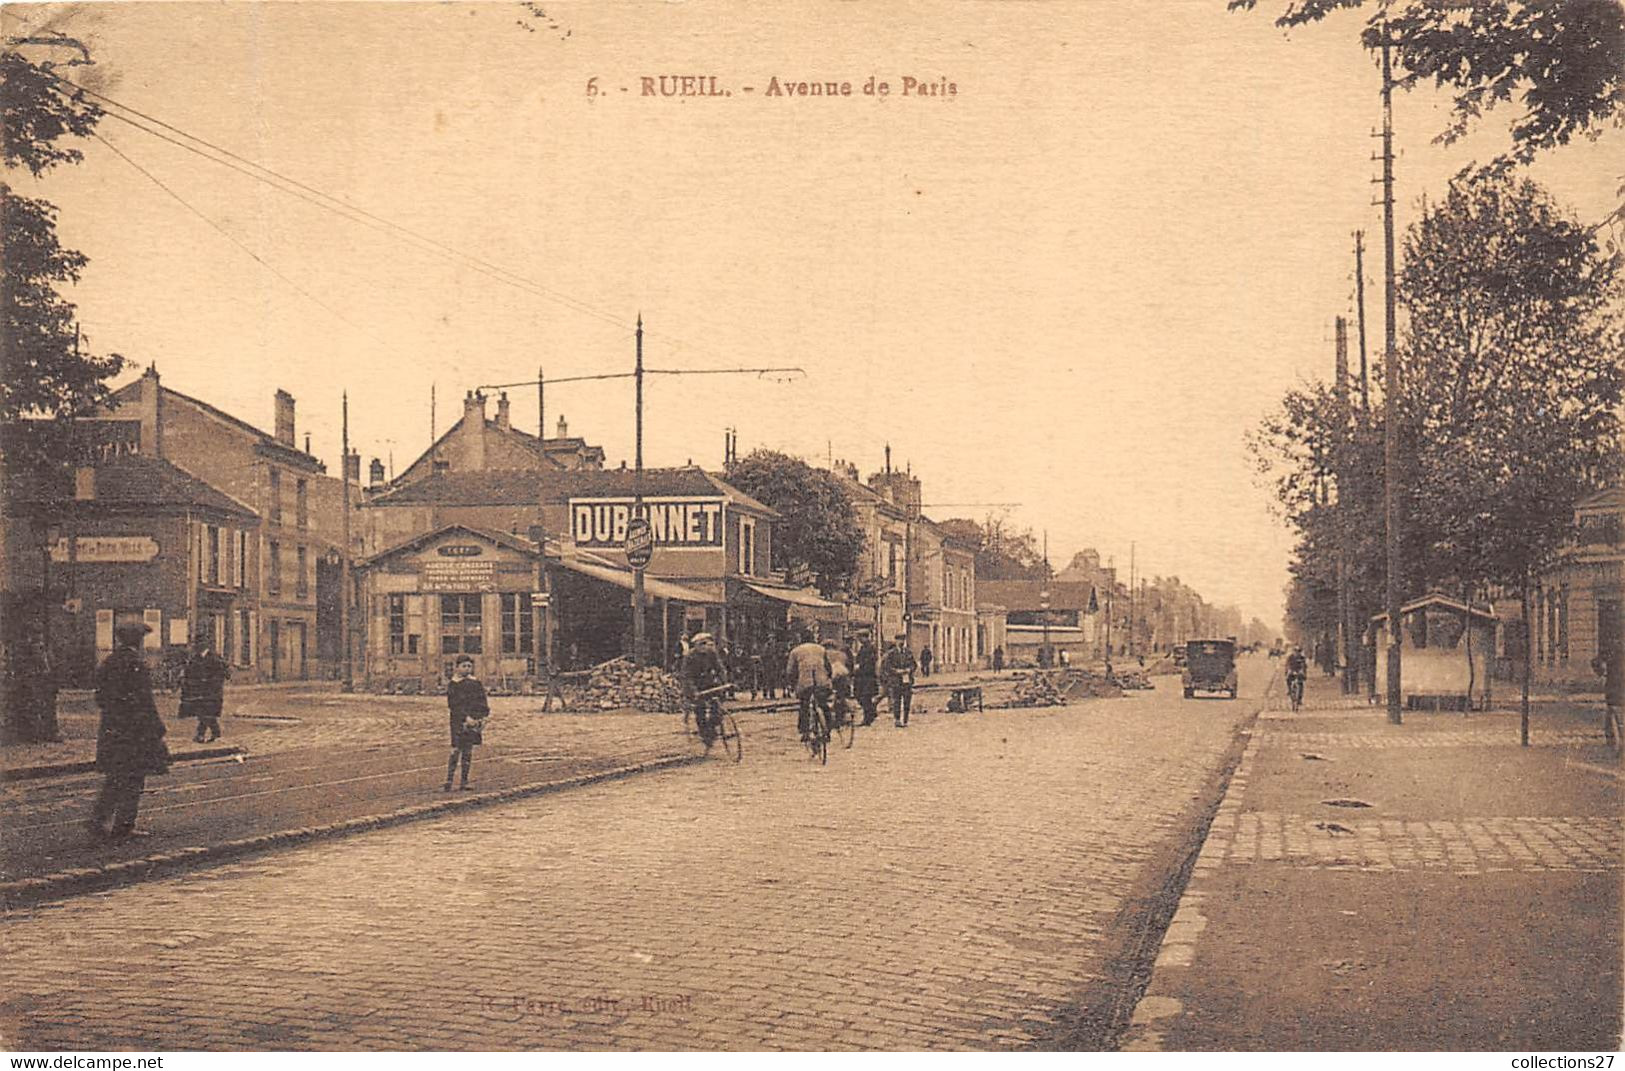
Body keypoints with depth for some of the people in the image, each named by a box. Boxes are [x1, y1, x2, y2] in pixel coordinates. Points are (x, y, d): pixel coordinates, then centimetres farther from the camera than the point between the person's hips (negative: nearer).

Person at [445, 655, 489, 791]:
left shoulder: (476, 684, 11)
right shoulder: (452, 685, -1)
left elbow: (483, 704, 11)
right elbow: (453, 705, -8)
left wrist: (479, 718, -5)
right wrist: (466, 718, -19)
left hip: (474, 722, 4)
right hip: (458, 722, -4)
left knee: (468, 750, 5)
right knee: (456, 750, -9)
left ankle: (464, 782, 9)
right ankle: (448, 782, -8)